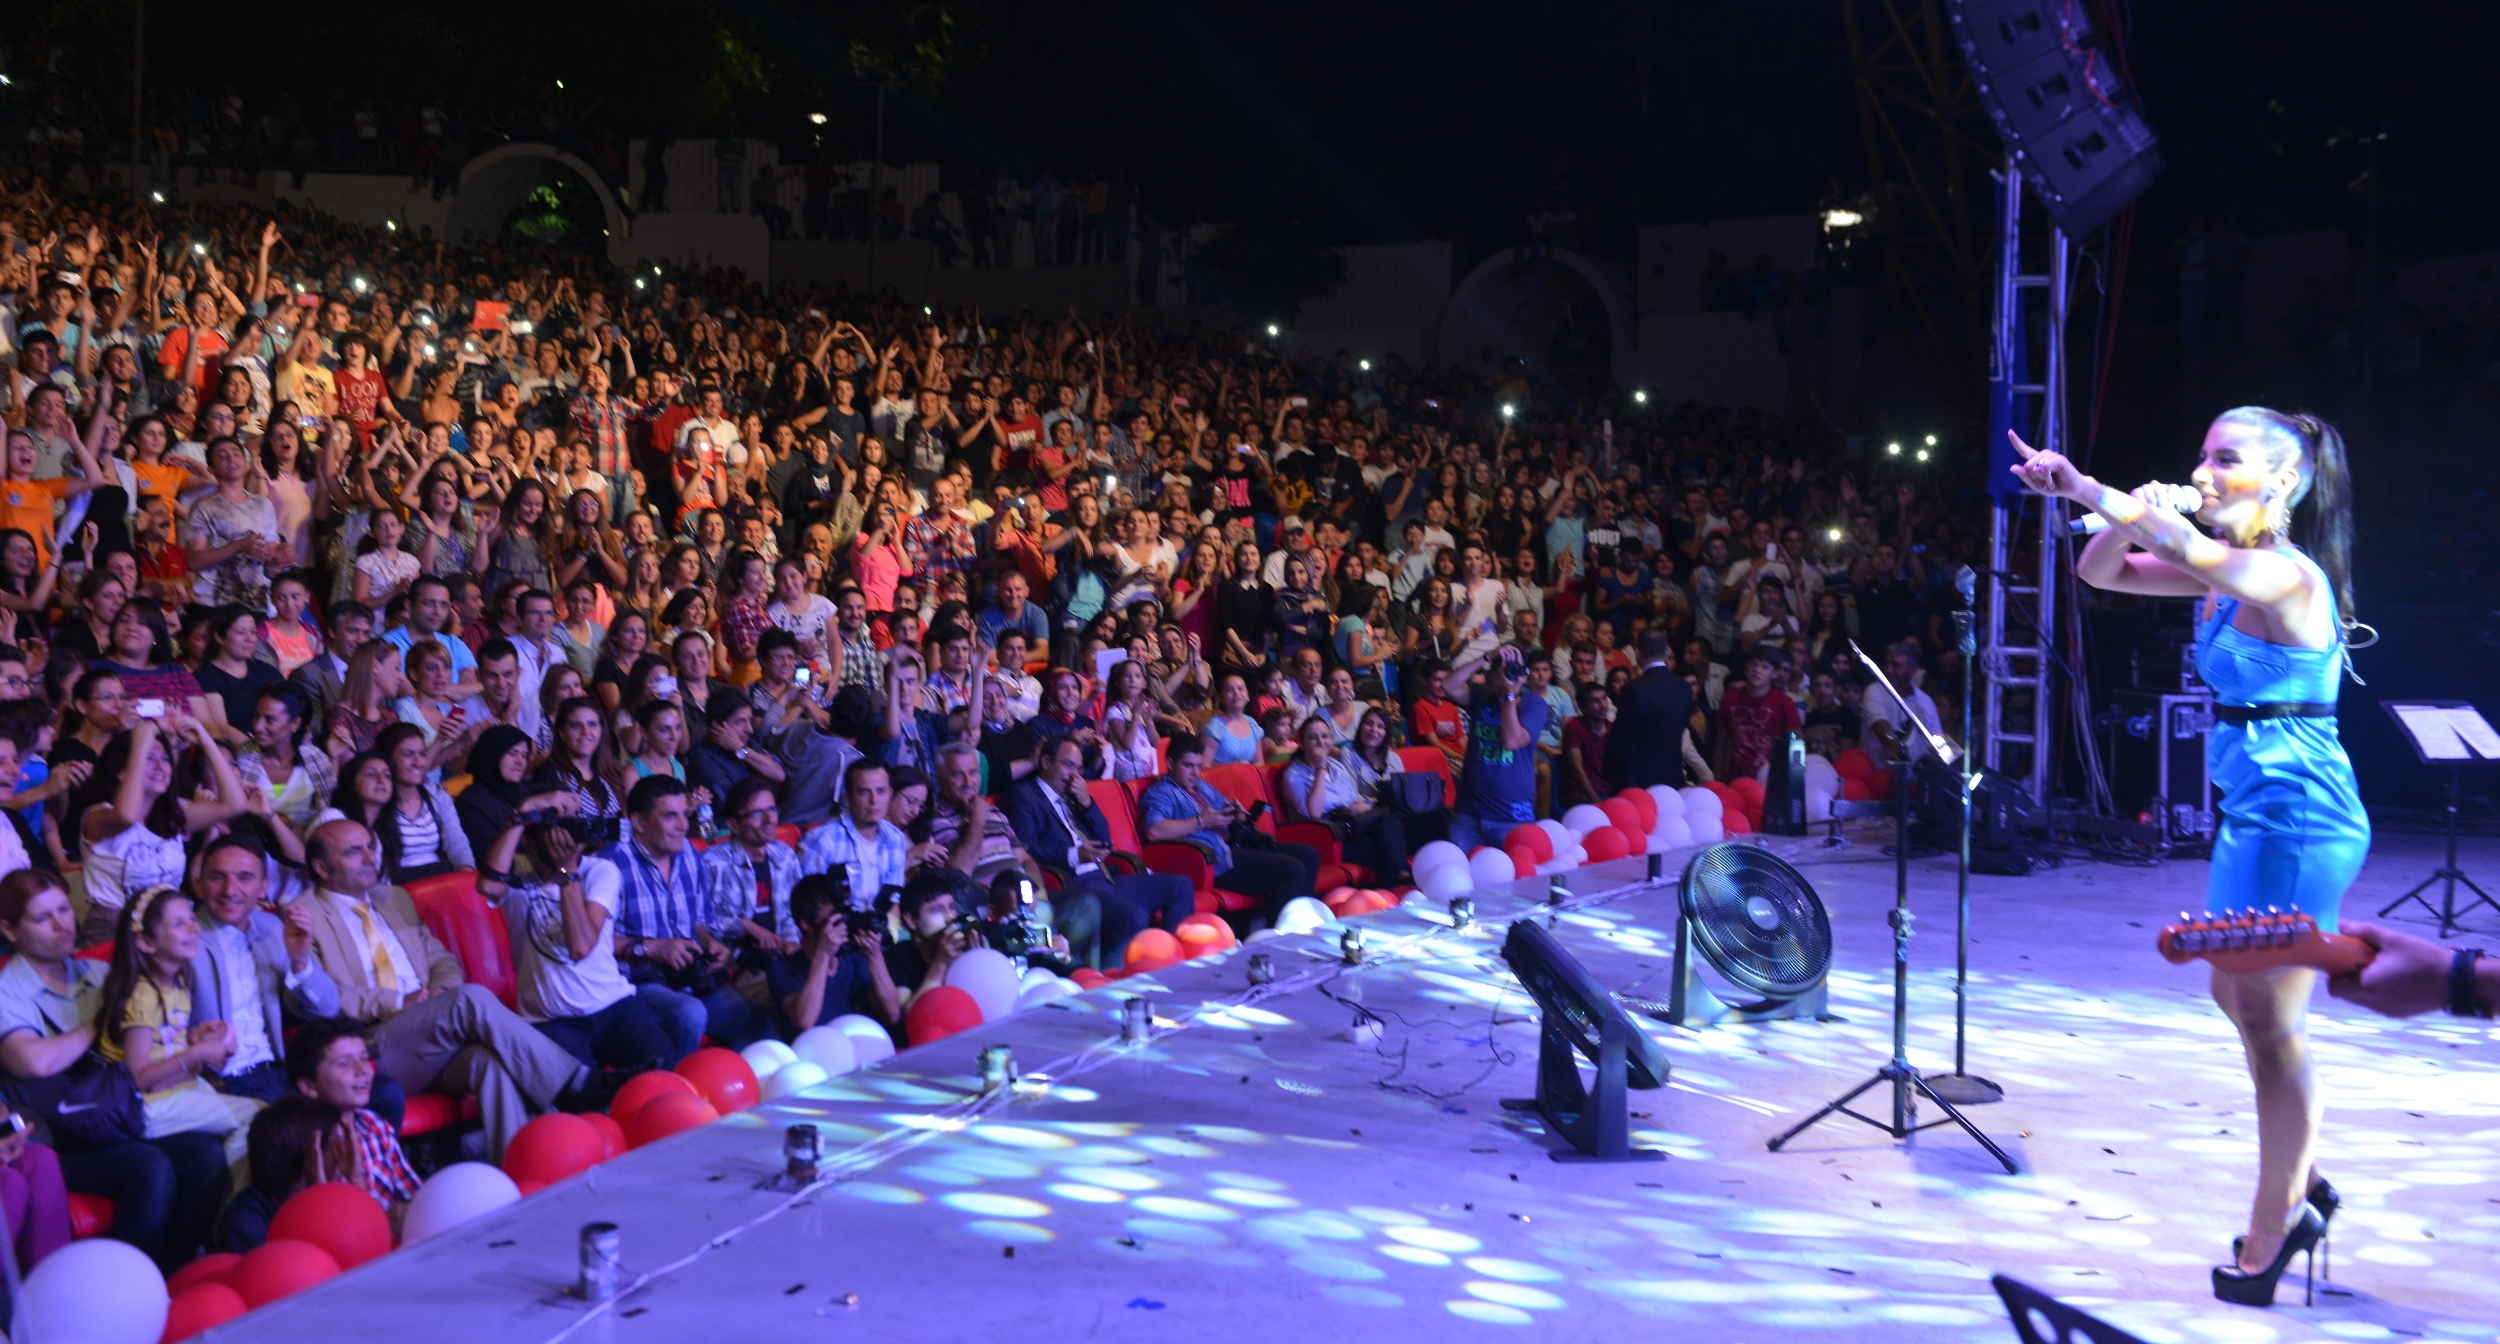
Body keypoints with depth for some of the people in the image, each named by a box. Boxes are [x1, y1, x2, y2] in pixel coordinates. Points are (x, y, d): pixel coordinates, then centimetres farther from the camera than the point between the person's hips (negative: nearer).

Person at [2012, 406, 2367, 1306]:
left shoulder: (2286, 576, -18)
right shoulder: (2225, 573, 9)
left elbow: (2188, 547, -39)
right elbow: (2101, 571, 8)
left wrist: (2084, 487, -44)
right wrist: (2130, 513, -10)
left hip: (2297, 818, -10)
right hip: (2255, 811, 10)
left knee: (2270, 1021, -2)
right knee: (2238, 997, 20)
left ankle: (2266, 1247, 9)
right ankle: (2300, 1189, 35)